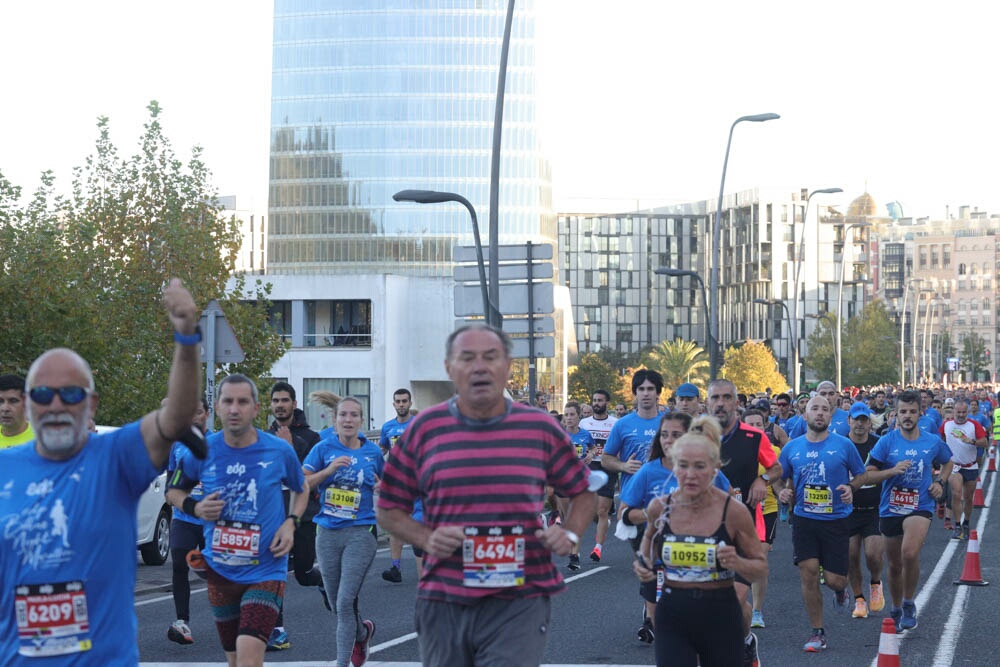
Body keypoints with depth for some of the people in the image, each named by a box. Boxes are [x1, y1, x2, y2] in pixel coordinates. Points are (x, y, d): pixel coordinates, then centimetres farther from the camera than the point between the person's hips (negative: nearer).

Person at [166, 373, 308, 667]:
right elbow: (173, 490, 12)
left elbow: (301, 489, 13)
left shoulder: (280, 451, -7)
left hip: (265, 569, -3)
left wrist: (291, 522, -5)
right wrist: (194, 507, -9)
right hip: (220, 570, 3)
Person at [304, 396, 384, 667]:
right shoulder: (323, 449, 2)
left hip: (360, 533, -2)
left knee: (345, 602, -13)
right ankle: (362, 632, 43)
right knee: (336, 604, 12)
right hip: (327, 533, 2)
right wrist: (328, 470, -18)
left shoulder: (373, 452, 5)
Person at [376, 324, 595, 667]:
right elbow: (389, 509, 9)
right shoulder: (424, 429, 3)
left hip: (520, 603, -1)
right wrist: (426, 539, -9)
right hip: (443, 601, 2)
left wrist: (570, 533, -3)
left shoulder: (541, 428, 4)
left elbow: (583, 492, 16)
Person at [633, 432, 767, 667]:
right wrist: (643, 562, 2)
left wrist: (738, 563, -21)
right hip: (672, 619, 1)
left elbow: (761, 567, -1)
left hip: (720, 618, -1)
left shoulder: (733, 511, -11)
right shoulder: (660, 507, -3)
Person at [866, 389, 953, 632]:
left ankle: (909, 604, -6)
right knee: (894, 565, 14)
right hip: (890, 509, 1)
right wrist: (893, 471, -21)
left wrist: (940, 482, 4)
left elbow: (947, 463, 22)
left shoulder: (933, 442, 1)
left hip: (920, 507, -1)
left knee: (910, 553, -27)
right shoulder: (886, 441, -4)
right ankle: (896, 610, 37)